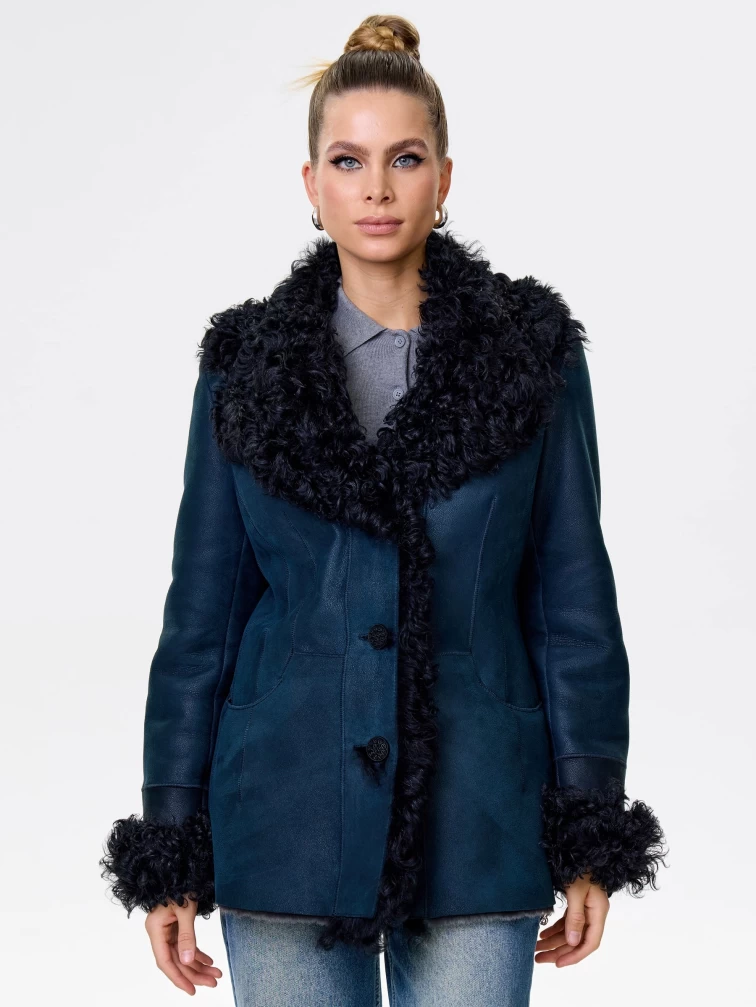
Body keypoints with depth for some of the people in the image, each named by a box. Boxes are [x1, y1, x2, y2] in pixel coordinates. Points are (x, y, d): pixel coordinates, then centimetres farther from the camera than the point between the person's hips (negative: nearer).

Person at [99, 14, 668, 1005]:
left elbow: (574, 604, 2)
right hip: (287, 821, 1)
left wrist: (589, 841, 0)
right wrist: (168, 857, 3)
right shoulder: (245, 368, 2)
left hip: (476, 829, 0)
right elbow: (201, 615, 4)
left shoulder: (533, 357, 0)